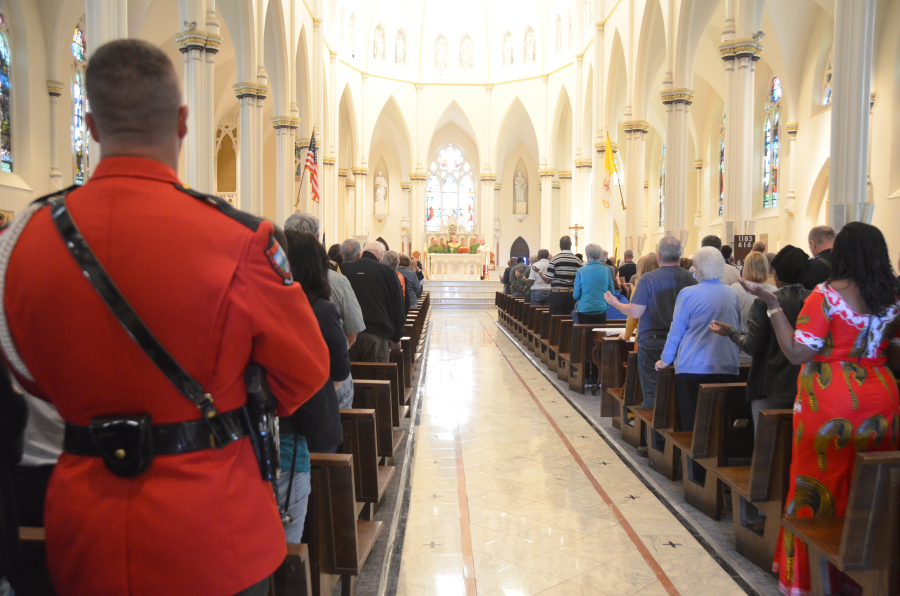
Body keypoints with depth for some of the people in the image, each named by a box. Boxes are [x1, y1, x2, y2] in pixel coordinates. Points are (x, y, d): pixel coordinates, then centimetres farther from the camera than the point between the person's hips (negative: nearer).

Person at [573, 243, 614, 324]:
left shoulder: (581, 271, -6)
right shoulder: (606, 270, 1)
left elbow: (576, 295, -3)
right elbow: (611, 292, 9)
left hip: (585, 309, -2)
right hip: (601, 310, 2)